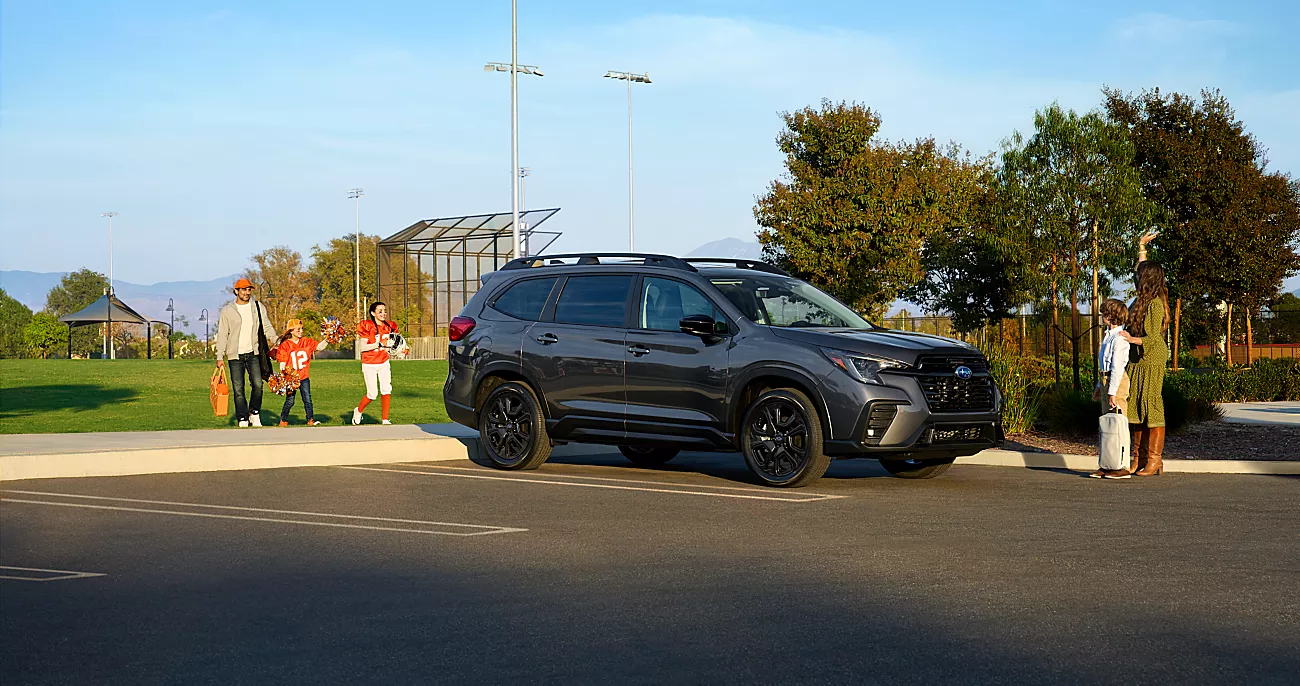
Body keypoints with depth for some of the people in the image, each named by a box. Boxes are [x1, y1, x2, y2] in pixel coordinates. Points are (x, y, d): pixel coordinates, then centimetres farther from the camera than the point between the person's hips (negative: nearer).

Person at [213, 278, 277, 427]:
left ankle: (255, 414, 4)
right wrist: (220, 356, -2)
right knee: (238, 389, -2)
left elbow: (267, 327, 13)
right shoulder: (227, 310, 4)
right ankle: (243, 420, 4)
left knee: (257, 384, -14)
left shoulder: (259, 308, 9)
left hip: (253, 353, 1)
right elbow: (222, 335, 4)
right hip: (235, 355, -1)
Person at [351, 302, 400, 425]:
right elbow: (363, 347, -17)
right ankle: (358, 411, 25)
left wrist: (392, 345, -8)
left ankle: (385, 419, 0)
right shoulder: (367, 326, -14)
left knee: (386, 390, -9)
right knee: (373, 394, -4)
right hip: (369, 365, -4)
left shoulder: (389, 327, 2)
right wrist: (380, 343, -25)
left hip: (384, 363, 4)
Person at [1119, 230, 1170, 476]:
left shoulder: (1155, 304, -15)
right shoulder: (1143, 298, 10)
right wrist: (1141, 247, 34)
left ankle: (1155, 460, -4)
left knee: (1151, 408, -6)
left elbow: (1153, 338, -18)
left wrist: (1133, 339, -34)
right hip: (1137, 361, 9)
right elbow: (1142, 269, 28)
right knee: (1135, 408, 8)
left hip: (1151, 360, -9)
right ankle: (1139, 457, 12)